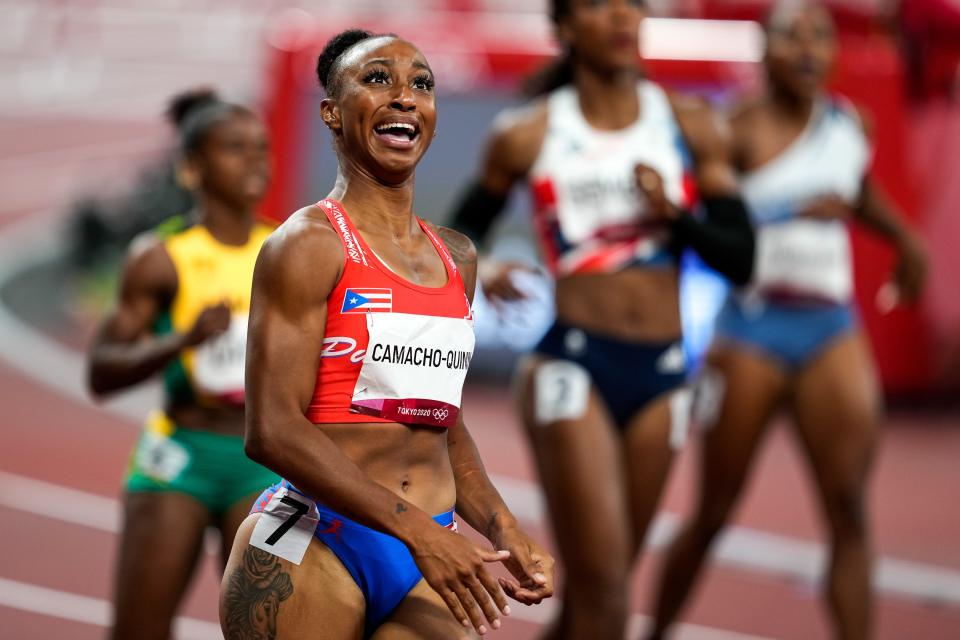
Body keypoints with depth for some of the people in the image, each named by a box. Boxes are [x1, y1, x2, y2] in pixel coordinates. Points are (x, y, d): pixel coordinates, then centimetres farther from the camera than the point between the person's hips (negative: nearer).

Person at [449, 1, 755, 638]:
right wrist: (481, 275, -7)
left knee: (600, 588, 11)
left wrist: (675, 213, -13)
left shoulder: (690, 125, 7)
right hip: (573, 363, -3)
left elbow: (739, 258, 5)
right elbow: (463, 231, 15)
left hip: (662, 371, 3)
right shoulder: (528, 135, 1)